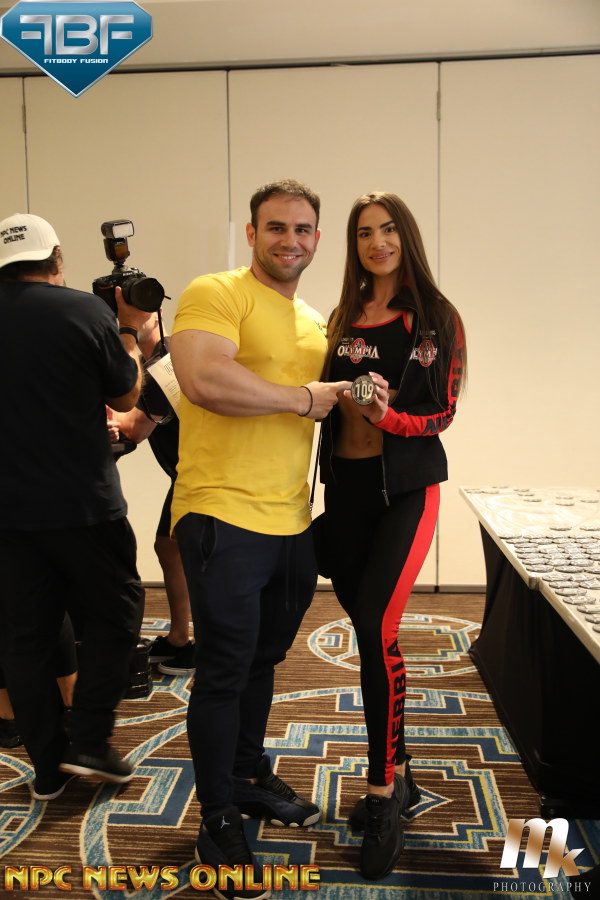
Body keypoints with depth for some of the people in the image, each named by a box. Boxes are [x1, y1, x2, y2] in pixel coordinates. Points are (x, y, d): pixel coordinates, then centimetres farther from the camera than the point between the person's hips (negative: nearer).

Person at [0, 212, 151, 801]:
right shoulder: (84, 310, -9)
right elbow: (126, 397, 2)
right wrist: (130, 331, 15)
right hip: (83, 504, -3)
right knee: (113, 615, 15)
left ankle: (49, 768, 21)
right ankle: (89, 742, 12)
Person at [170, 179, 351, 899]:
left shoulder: (315, 322, 17)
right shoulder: (216, 293, -9)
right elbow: (204, 379, -26)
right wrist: (302, 397, -16)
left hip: (291, 522, 8)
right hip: (223, 515, -7)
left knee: (262, 660, 21)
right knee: (225, 671, 4)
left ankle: (251, 778, 42)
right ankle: (217, 819, 23)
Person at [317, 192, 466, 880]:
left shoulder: (439, 319, 3)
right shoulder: (343, 320, 12)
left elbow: (442, 412, -3)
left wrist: (388, 415, -20)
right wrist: (347, 400, -7)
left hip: (408, 485, -3)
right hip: (347, 482, 4)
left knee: (374, 625, -16)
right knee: (368, 627, 7)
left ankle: (383, 797, 1)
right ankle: (396, 776, 25)